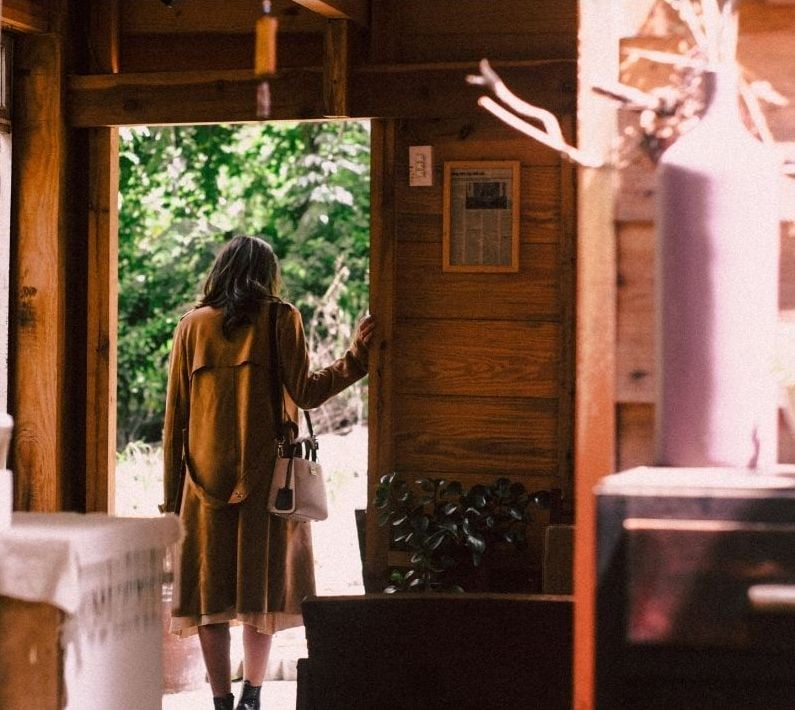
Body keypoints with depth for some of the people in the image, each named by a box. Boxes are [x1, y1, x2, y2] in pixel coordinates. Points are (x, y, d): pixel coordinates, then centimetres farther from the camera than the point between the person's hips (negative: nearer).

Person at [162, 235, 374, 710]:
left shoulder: (193, 325, 6)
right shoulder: (281, 319, 1)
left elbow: (176, 413, 5)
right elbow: (305, 393, -5)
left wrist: (172, 492, 8)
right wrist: (357, 356, 4)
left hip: (206, 475, 1)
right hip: (266, 475, -1)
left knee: (210, 592, 4)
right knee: (261, 583, 6)